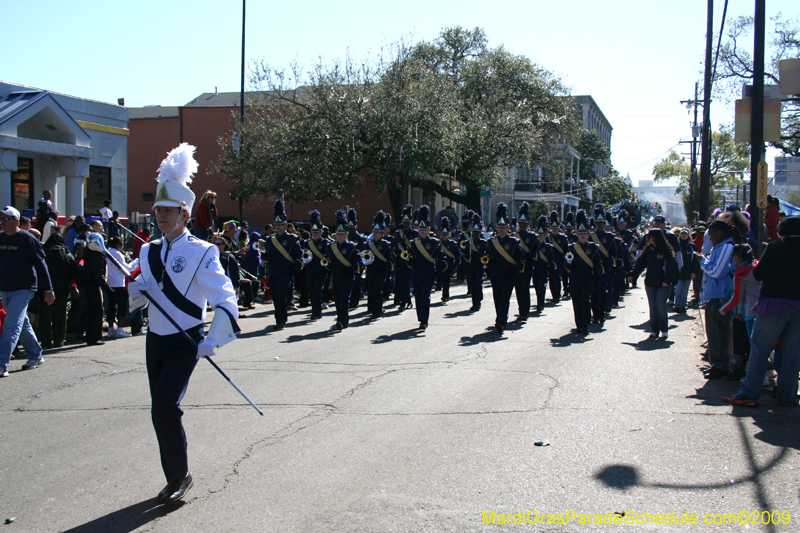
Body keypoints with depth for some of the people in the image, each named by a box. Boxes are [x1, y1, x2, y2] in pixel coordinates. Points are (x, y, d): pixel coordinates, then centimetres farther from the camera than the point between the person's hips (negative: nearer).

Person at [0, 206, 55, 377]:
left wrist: (48, 289, -8)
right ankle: (35, 356, 30)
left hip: (23, 290, -7)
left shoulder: (27, 239, -9)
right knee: (22, 325, 16)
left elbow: (41, 264, -7)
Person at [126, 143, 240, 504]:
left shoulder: (201, 253, -11)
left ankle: (180, 475, 0)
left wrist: (213, 341, -24)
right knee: (161, 412, 9)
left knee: (164, 406, -18)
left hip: (185, 342, -6)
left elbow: (225, 300, -15)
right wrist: (136, 291, -8)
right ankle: (174, 480, 24)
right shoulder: (149, 251, 7)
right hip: (155, 340, 6)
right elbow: (138, 294, 16)